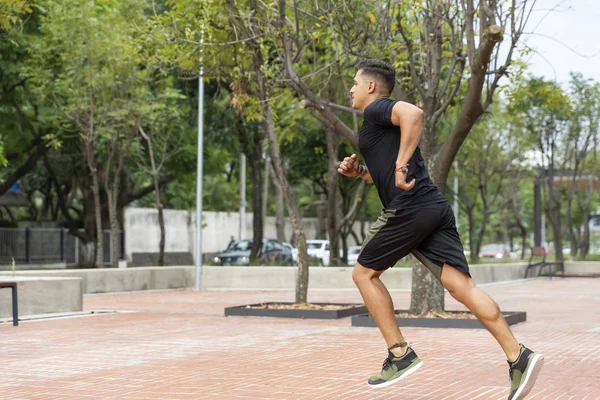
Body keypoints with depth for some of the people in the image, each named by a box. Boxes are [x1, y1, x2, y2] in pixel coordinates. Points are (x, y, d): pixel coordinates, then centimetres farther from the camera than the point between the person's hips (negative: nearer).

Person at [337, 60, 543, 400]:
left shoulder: (375, 109, 1)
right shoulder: (384, 122, 29)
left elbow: (414, 113, -23)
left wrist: (401, 164, -24)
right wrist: (359, 171, 26)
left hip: (409, 209, -9)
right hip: (436, 207, 9)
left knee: (364, 273, 8)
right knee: (461, 284, -3)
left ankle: (400, 354, 5)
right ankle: (519, 356, -15)